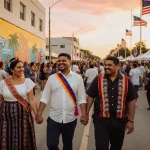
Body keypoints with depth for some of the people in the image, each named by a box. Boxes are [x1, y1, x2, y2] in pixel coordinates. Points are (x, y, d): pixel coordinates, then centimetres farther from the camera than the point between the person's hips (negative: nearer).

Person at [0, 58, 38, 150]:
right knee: (8, 139, 8)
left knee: (23, 139, 6)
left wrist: (37, 114, -10)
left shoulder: (27, 81, -3)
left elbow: (31, 100, -4)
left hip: (23, 114, -1)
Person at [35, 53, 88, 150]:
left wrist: (84, 115, -10)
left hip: (70, 119, 0)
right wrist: (39, 114, -6)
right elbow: (45, 98, 0)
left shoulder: (78, 78, -3)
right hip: (54, 118, 0)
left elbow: (81, 99, -3)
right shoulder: (52, 78, -1)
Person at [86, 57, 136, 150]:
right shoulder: (98, 79, -4)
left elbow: (131, 101, 2)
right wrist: (86, 113, -1)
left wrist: (131, 120, 0)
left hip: (119, 120, 2)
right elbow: (90, 97, 2)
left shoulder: (126, 81, -3)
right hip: (101, 119, -2)